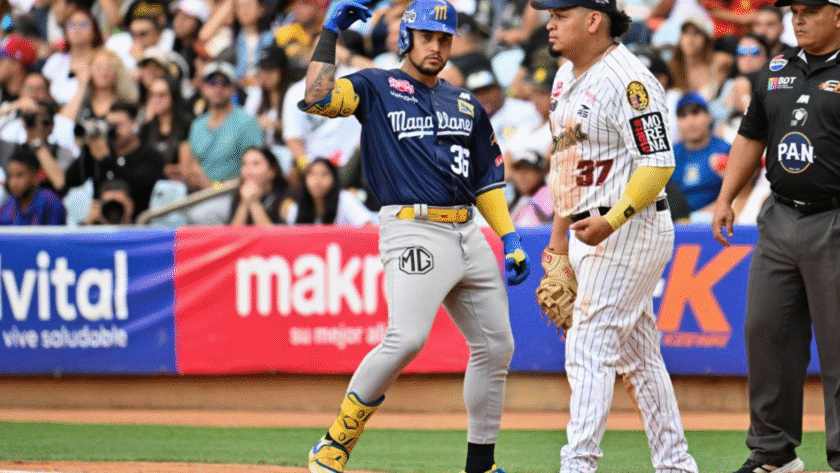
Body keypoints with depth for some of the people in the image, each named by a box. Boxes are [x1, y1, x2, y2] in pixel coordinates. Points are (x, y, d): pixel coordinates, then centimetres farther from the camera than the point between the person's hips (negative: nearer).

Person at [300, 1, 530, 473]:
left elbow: (487, 178, 22)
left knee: (496, 345, 6)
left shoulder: (466, 104, 20)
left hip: (468, 235, 7)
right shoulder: (377, 88, 5)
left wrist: (511, 240, 13)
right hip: (413, 233, -7)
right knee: (407, 338, -25)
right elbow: (316, 98, -14)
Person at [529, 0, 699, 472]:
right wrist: (560, 235, 24)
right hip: (590, 233, 10)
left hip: (629, 231, -10)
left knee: (590, 348, -14)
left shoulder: (628, 80, -17)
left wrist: (611, 220, -32)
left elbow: (659, 163, -22)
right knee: (638, 353, 13)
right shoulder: (567, 77, 13)